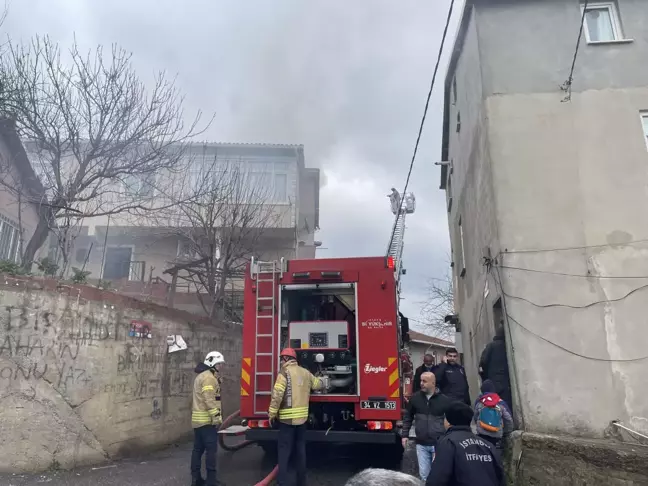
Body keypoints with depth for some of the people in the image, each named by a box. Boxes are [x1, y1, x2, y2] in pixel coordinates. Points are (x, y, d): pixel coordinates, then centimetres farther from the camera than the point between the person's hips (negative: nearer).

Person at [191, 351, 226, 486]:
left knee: (198, 449, 12)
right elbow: (209, 400, -23)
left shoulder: (200, 376, 18)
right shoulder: (209, 377, -15)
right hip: (207, 420, -10)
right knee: (211, 449, -6)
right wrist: (217, 416, -22)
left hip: (198, 419, 10)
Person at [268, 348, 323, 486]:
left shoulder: (284, 372, -10)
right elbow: (318, 384, 23)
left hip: (287, 418, -6)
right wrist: (318, 379, 45)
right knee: (300, 449, 15)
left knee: (284, 451, 1)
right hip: (302, 417, 6)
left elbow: (277, 394, -16)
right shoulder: (305, 372, 9)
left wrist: (272, 413, -7)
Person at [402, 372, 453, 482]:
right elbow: (407, 416, 11)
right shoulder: (415, 398, 0)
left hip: (439, 444, -2)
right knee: (423, 474, 10)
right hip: (421, 444, 3)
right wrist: (405, 435, 8)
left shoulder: (444, 400, -7)